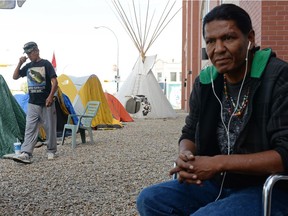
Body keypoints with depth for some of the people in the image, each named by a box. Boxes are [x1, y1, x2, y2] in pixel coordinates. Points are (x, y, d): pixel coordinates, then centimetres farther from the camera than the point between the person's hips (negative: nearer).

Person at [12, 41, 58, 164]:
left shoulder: (46, 64, -6)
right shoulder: (28, 66, 10)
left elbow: (55, 82, -10)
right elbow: (15, 77, 12)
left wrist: (50, 96, -20)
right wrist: (20, 63, 0)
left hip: (46, 103, -4)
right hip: (32, 104, 4)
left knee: (50, 128, 5)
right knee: (30, 129, -4)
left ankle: (51, 151, 19)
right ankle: (26, 154, -11)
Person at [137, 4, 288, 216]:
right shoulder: (205, 81, 3)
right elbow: (190, 133, 13)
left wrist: (219, 162, -25)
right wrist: (185, 156, -12)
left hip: (269, 189, -6)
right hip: (216, 182, 6)